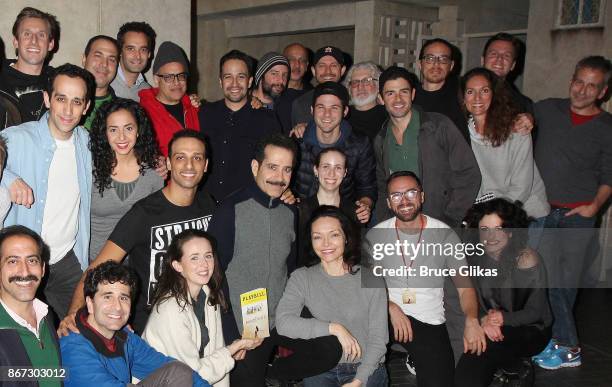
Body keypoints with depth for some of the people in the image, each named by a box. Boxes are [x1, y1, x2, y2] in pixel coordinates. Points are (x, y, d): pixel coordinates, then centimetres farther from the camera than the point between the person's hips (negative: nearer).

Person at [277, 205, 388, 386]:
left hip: (366, 368, 0)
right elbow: (283, 323, -12)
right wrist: (334, 328, -17)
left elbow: (378, 338, 0)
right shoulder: (301, 278, 4)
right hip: (320, 371, 0)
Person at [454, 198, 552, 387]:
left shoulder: (526, 260, -18)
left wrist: (504, 318, -31)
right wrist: (484, 319, -22)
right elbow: (475, 299, 0)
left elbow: (535, 312, -14)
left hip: (531, 330, -4)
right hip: (493, 327, 4)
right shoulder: (477, 256, -3)